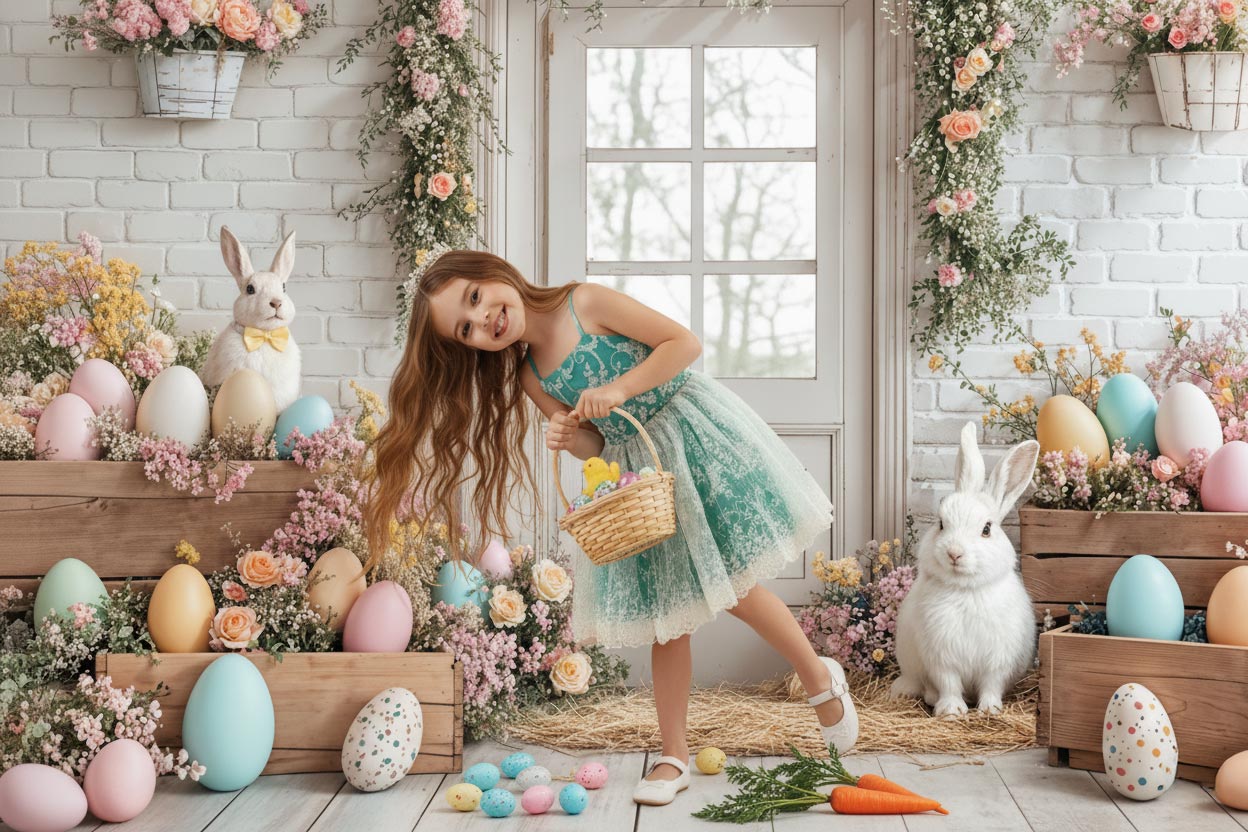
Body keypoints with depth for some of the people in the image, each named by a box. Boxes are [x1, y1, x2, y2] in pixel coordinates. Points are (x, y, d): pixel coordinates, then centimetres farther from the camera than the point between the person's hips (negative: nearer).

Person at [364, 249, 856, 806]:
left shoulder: (587, 303, -12)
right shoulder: (530, 379, 1)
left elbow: (685, 342, -14)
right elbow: (595, 446, 4)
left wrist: (619, 389, -22)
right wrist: (570, 438, -18)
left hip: (694, 435, -5)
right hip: (633, 470, 5)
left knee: (734, 586, -5)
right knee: (666, 612, 5)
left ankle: (822, 679, 20)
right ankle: (674, 755, 15)